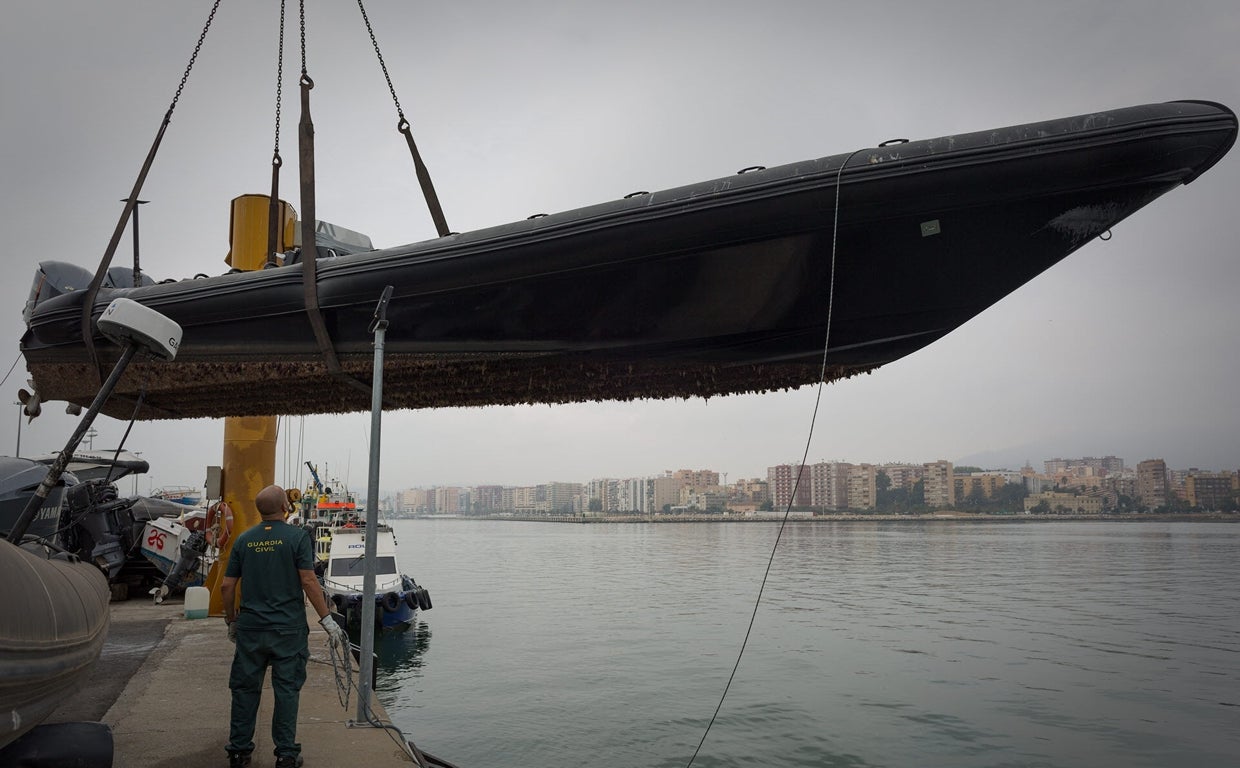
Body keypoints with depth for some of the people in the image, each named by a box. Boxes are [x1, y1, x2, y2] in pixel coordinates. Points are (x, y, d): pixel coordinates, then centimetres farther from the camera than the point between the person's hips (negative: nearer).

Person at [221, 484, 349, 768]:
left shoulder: (244, 540, 5)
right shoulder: (297, 536, -8)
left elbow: (226, 586, 6)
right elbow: (308, 581, -13)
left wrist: (231, 621, 21)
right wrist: (328, 620, -9)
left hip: (250, 628, 4)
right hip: (288, 628, -3)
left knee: (245, 688, 13)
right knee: (287, 690, 5)